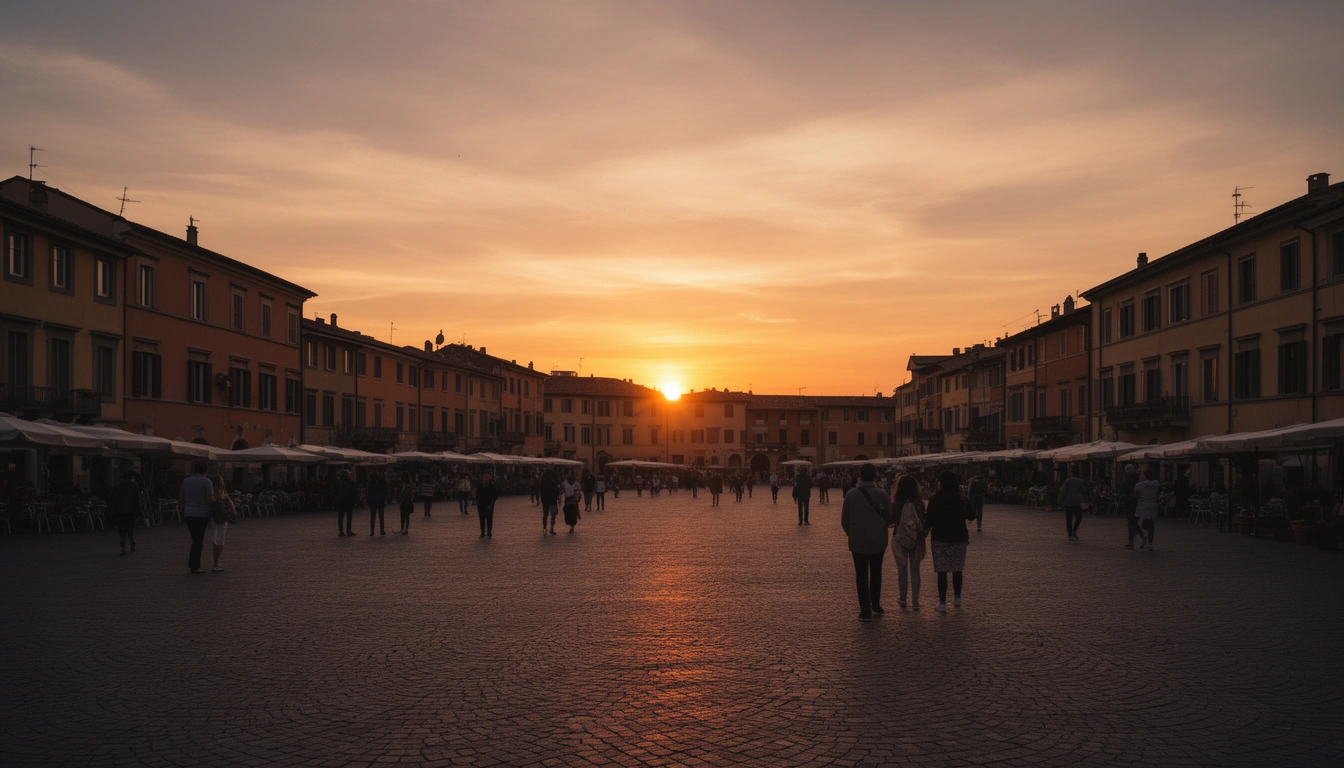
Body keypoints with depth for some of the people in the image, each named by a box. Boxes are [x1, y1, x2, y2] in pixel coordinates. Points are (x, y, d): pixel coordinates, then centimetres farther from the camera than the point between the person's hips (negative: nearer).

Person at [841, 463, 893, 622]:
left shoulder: (852, 495, -11)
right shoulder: (882, 495, -10)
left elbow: (844, 521, -7)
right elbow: (890, 519, -3)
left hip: (858, 542, -1)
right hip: (878, 542, 1)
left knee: (861, 576, 6)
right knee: (876, 574, 20)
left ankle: (866, 611, 3)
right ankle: (876, 605, 27)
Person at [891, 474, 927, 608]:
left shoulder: (896, 505, -14)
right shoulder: (919, 503, -9)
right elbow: (924, 521, -3)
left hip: (900, 540, -1)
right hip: (916, 541, 1)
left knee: (902, 570, 13)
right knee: (915, 571, 10)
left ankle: (903, 599, 20)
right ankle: (915, 601, 9)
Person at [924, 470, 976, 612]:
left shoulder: (935, 499, -11)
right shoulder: (962, 499, -2)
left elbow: (929, 520, -12)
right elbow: (971, 516, 9)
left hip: (940, 539, -3)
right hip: (959, 538, 3)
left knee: (942, 572, 0)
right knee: (957, 570, 17)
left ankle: (942, 603, -1)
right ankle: (957, 598, 31)